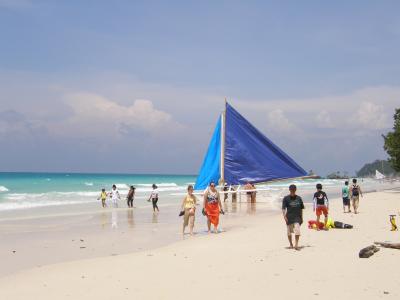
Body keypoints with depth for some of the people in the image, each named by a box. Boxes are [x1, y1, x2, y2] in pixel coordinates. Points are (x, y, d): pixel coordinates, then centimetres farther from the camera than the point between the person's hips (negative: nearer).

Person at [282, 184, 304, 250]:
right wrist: (284, 216, -17)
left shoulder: (299, 198, 7)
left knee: (297, 231, -14)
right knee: (289, 232, 9)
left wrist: (301, 217, 14)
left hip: (297, 217, 1)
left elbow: (301, 209, 14)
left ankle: (296, 245, -11)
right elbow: (283, 208, -5)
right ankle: (291, 244, 27)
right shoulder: (286, 198, -1)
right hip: (289, 217, -1)